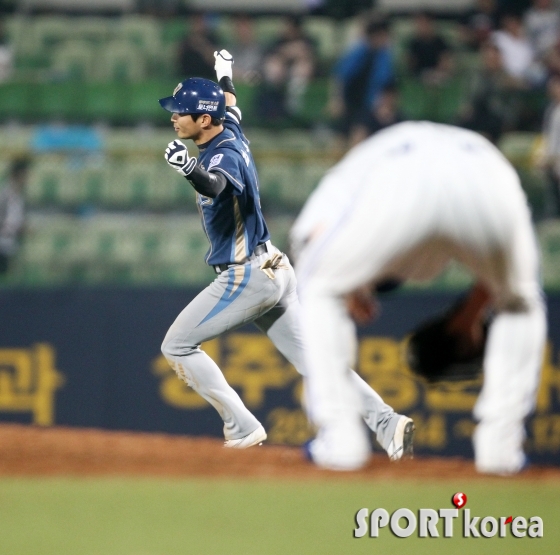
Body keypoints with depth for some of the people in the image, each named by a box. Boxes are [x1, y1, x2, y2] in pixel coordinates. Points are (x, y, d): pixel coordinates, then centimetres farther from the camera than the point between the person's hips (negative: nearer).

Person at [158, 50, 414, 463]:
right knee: (311, 356, 6)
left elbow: (215, 185, -43)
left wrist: (190, 170, -64)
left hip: (245, 277, -10)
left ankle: (242, 428, -4)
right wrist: (225, 74, 54)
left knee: (177, 346, -2)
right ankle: (386, 422, -5)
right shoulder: (231, 132, 9)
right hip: (273, 271, 10)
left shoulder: (224, 154, -19)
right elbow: (230, 106, 34)